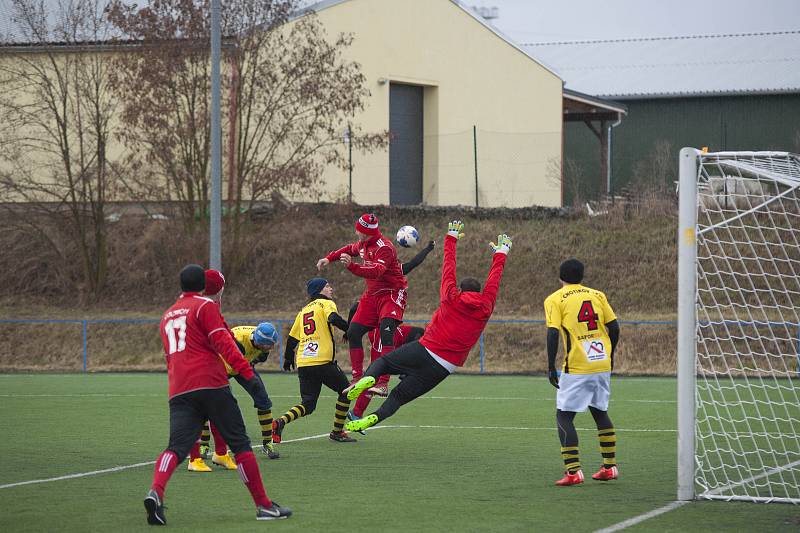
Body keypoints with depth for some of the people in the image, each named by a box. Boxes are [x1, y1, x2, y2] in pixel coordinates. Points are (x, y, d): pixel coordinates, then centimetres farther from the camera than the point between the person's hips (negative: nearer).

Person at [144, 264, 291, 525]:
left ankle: (155, 492, -32)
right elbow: (222, 342, -10)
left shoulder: (167, 316, 24)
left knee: (177, 446, -5)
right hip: (211, 384, -5)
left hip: (178, 392, 5)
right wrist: (247, 372, -13)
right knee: (240, 443, 2)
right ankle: (263, 505, 4)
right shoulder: (205, 306, 2)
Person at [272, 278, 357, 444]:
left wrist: (288, 358, 36)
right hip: (323, 361, -6)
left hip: (303, 364, 6)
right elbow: (333, 318, -19)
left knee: (308, 404, 8)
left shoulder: (303, 310, 23)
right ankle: (337, 432, 11)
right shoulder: (326, 303, 4)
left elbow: (292, 338, 25)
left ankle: (281, 421, -16)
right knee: (345, 391, 12)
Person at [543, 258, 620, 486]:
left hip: (576, 368, -5)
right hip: (602, 365, 5)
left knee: (564, 416, 1)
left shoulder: (554, 300, -1)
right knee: (600, 412, 21)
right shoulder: (597, 295, 11)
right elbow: (614, 327, 9)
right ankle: (610, 467, 22)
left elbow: (553, 333, -12)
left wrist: (551, 367, -8)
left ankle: (573, 471, -11)